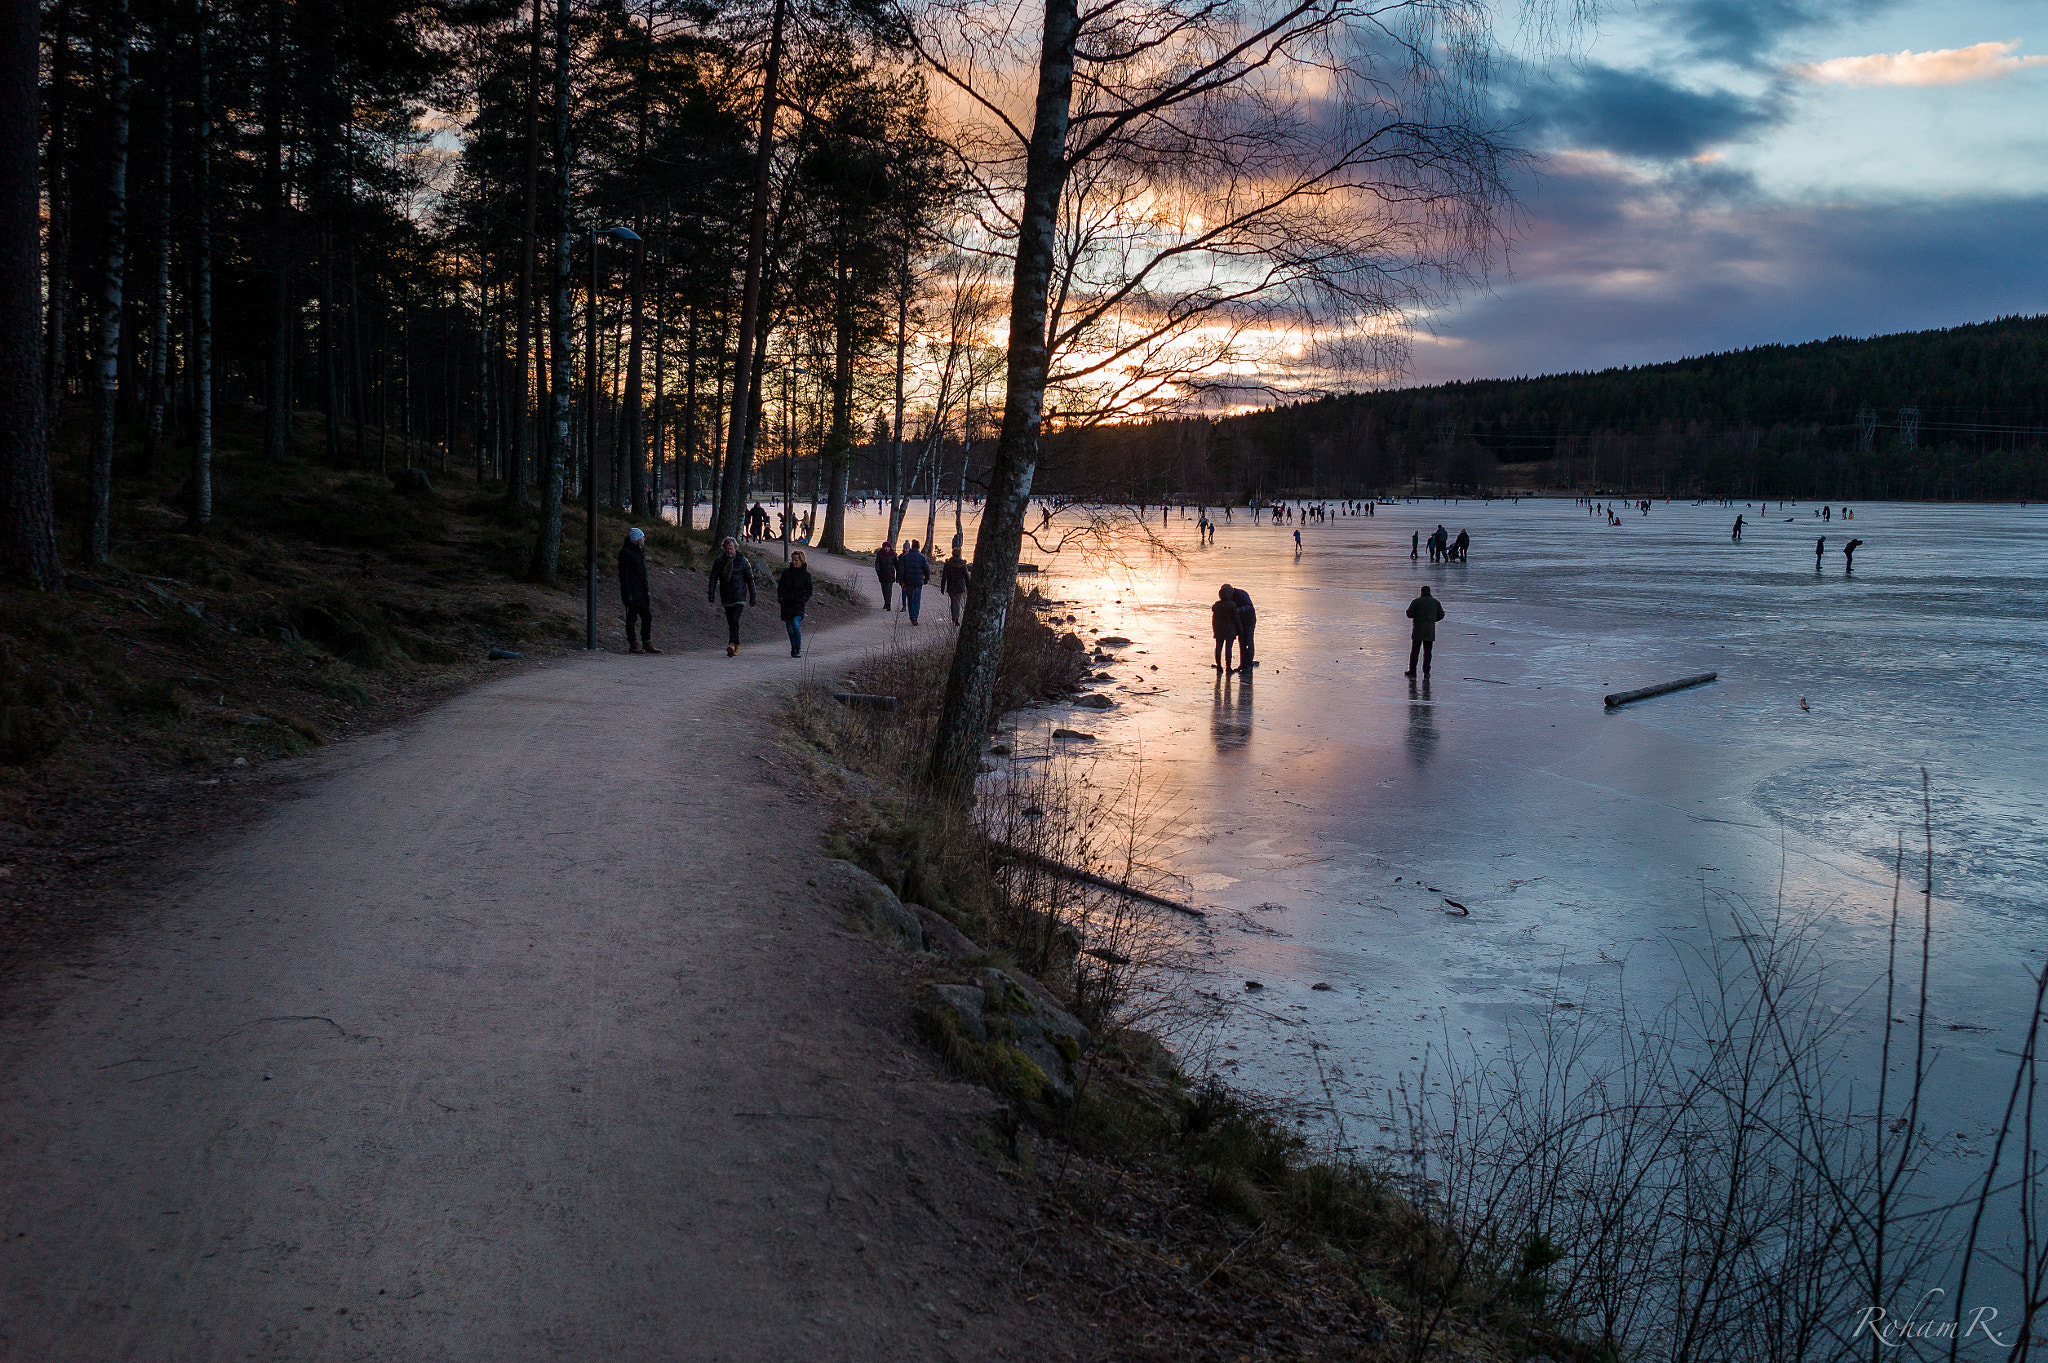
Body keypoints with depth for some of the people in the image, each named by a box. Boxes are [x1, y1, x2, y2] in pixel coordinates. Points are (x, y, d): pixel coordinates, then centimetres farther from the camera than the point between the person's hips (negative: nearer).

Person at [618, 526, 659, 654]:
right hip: (632, 592, -8)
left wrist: (646, 590, 20)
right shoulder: (626, 553, -12)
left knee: (647, 618, 6)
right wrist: (628, 595, -20)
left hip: (641, 592, 8)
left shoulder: (640, 551, 15)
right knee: (632, 618, -1)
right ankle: (633, 645, 6)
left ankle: (647, 644, 11)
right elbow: (623, 575, -16)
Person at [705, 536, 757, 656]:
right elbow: (713, 578, 2)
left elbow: (750, 579, 4)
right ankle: (736, 647, 18)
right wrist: (711, 594, -11)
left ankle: (732, 645, -29)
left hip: (739, 597, -4)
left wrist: (752, 596, 3)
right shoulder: (718, 562, 5)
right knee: (730, 623, 8)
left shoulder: (742, 561, -2)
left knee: (734, 620, -20)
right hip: (726, 598, 4)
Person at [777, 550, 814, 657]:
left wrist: (801, 600, -9)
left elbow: (809, 591, 6)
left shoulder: (806, 575, 2)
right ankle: (793, 648, 19)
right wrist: (780, 599, 1)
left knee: (796, 624, -20)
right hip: (786, 604, 3)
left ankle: (798, 649, -13)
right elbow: (780, 587, 13)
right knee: (789, 628, 3)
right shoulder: (786, 572, 8)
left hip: (798, 605, -3)